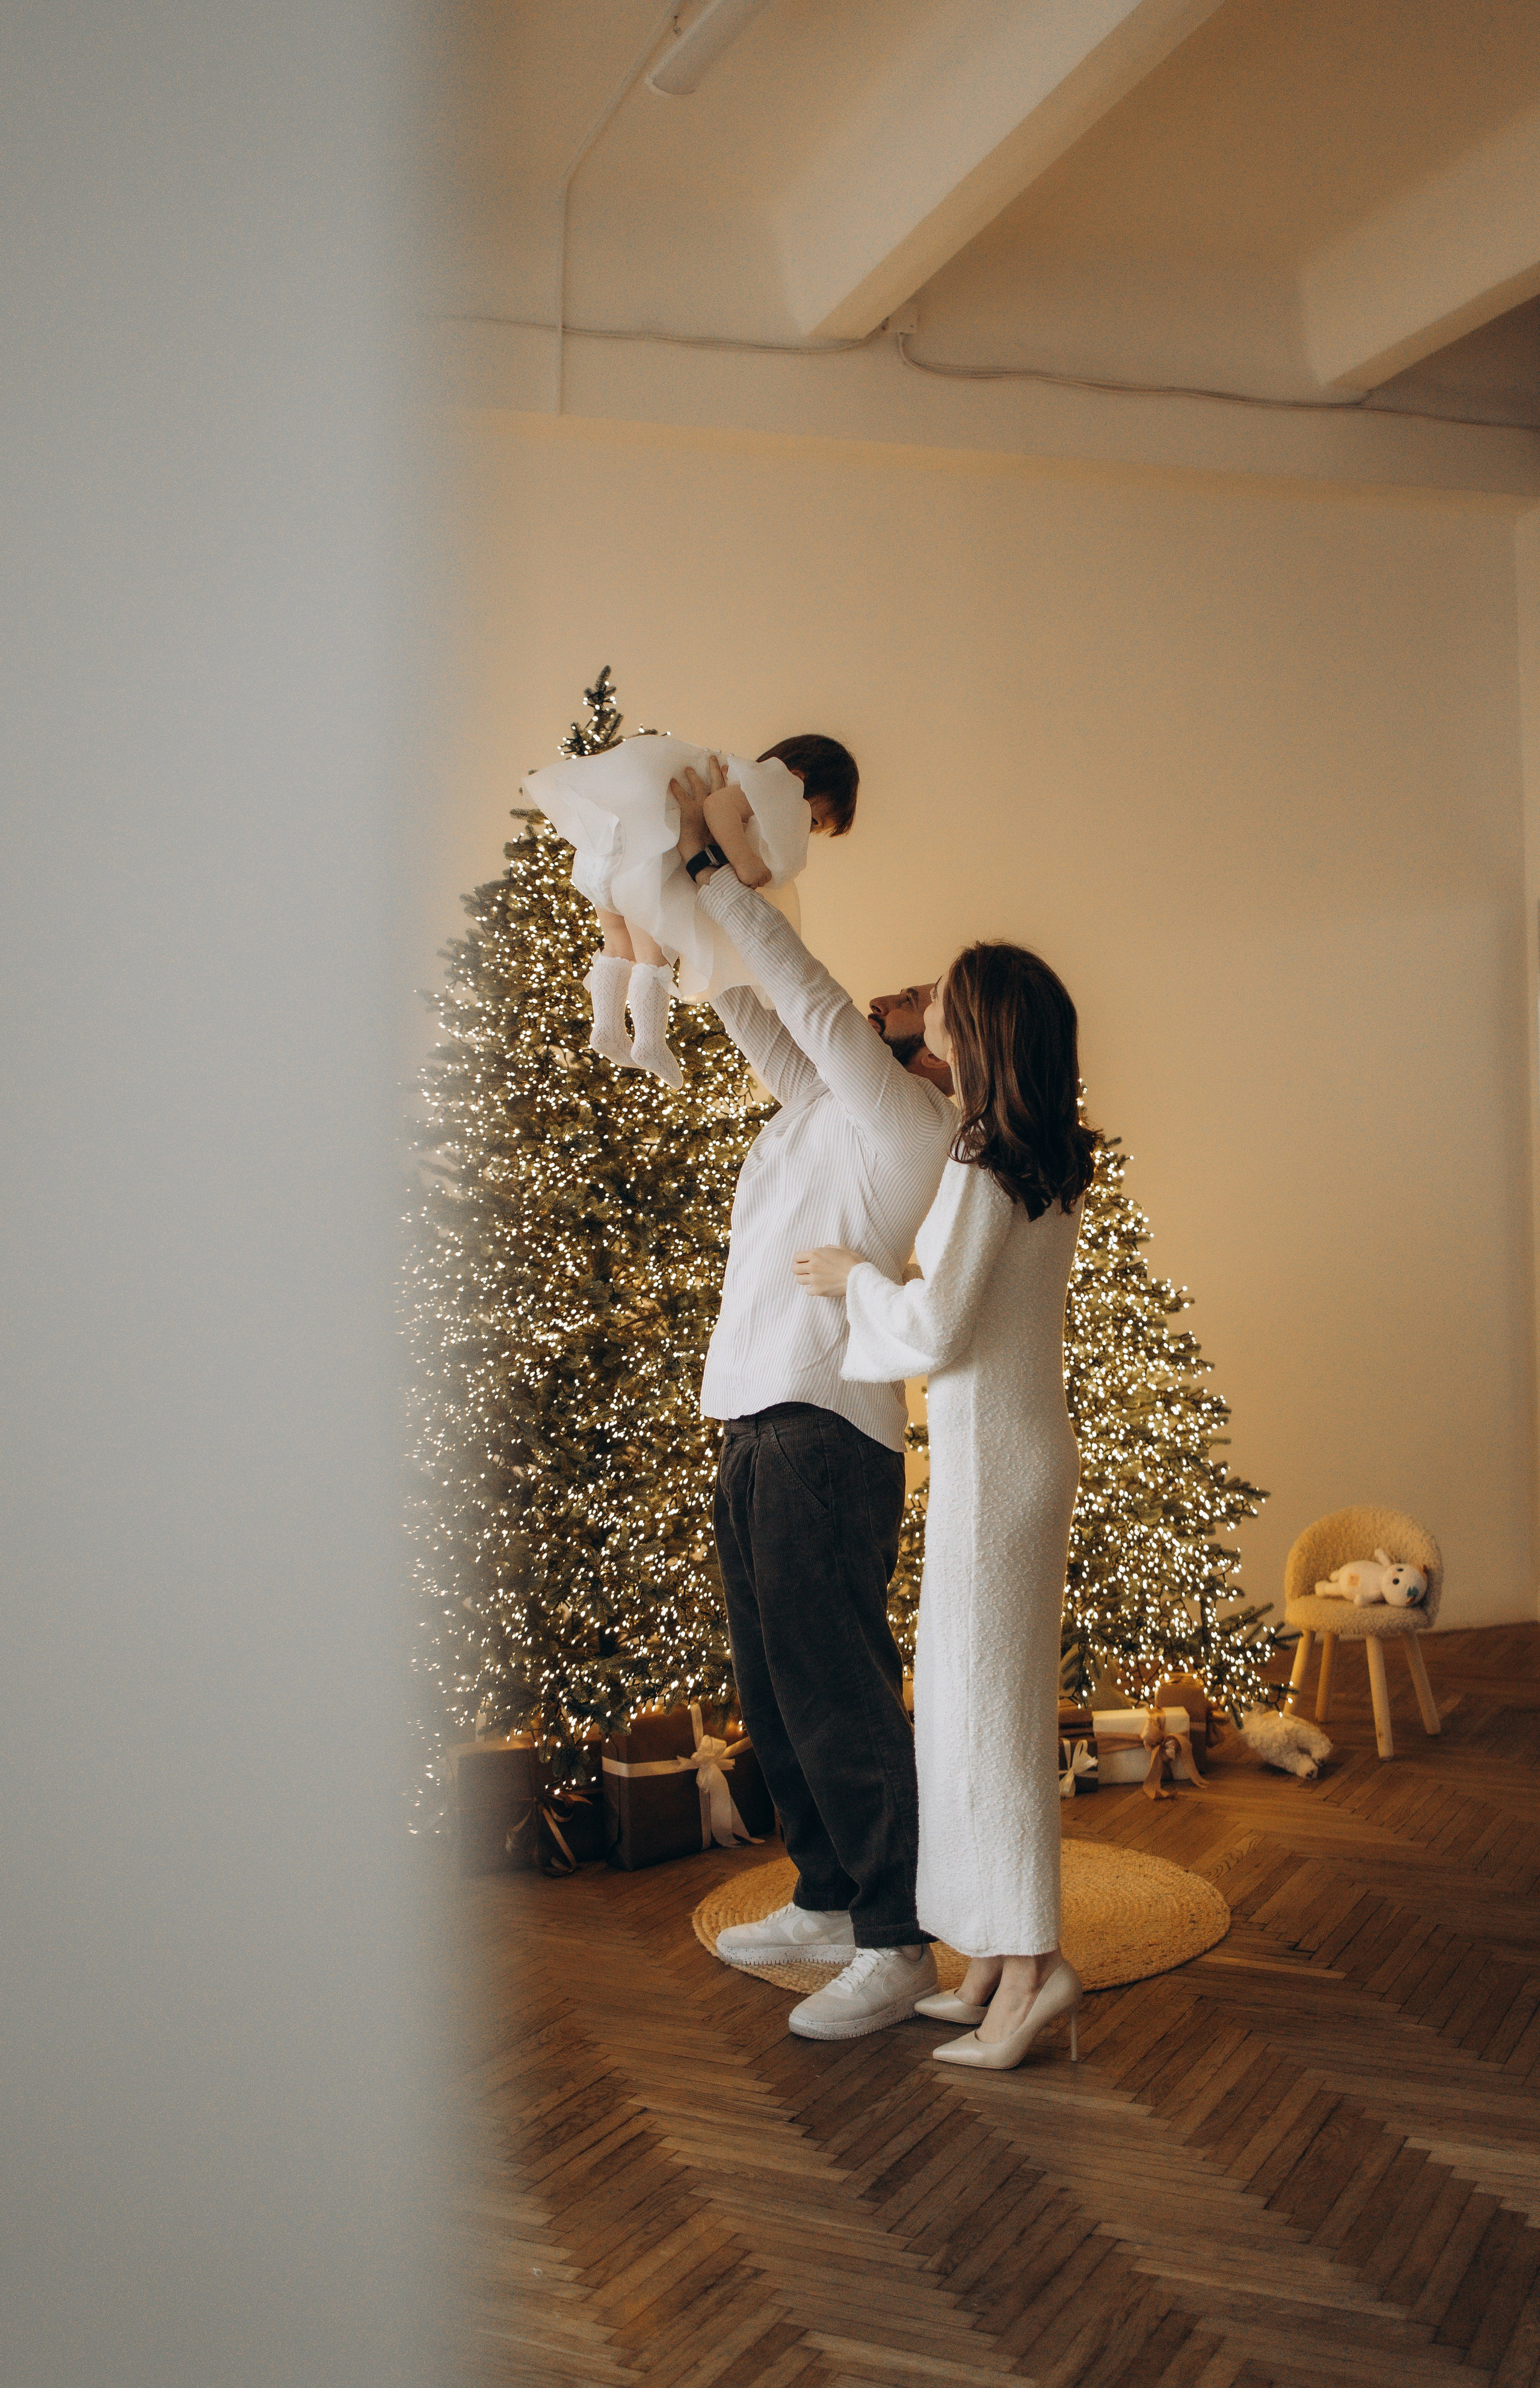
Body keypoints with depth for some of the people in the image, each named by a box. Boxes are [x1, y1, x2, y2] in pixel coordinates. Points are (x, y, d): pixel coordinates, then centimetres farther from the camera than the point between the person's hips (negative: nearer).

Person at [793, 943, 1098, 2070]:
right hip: (1031, 1442, 9)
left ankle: (1032, 1959, 4)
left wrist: (855, 1274, -4)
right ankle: (1002, 1952, 22)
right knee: (986, 1695, 14)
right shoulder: (1055, 1165, 8)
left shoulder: (982, 1167, -18)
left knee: (985, 1700, -2)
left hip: (992, 1457, -9)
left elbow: (935, 1329, -21)